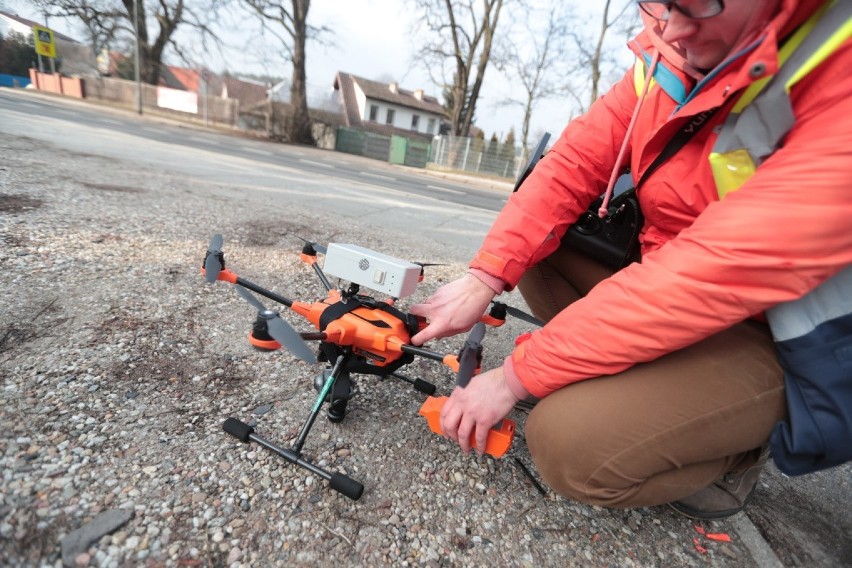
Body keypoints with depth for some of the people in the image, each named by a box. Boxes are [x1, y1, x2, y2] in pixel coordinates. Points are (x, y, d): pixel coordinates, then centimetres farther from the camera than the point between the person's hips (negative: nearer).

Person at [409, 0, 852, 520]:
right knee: (529, 244, -3)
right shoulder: (672, 53, -5)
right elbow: (576, 162, -8)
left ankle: (735, 449, 5)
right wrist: (484, 279, -20)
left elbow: (709, 274, -33)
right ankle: (623, 373, 2)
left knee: (573, 443, -26)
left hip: (770, 339, -6)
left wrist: (516, 376, -28)